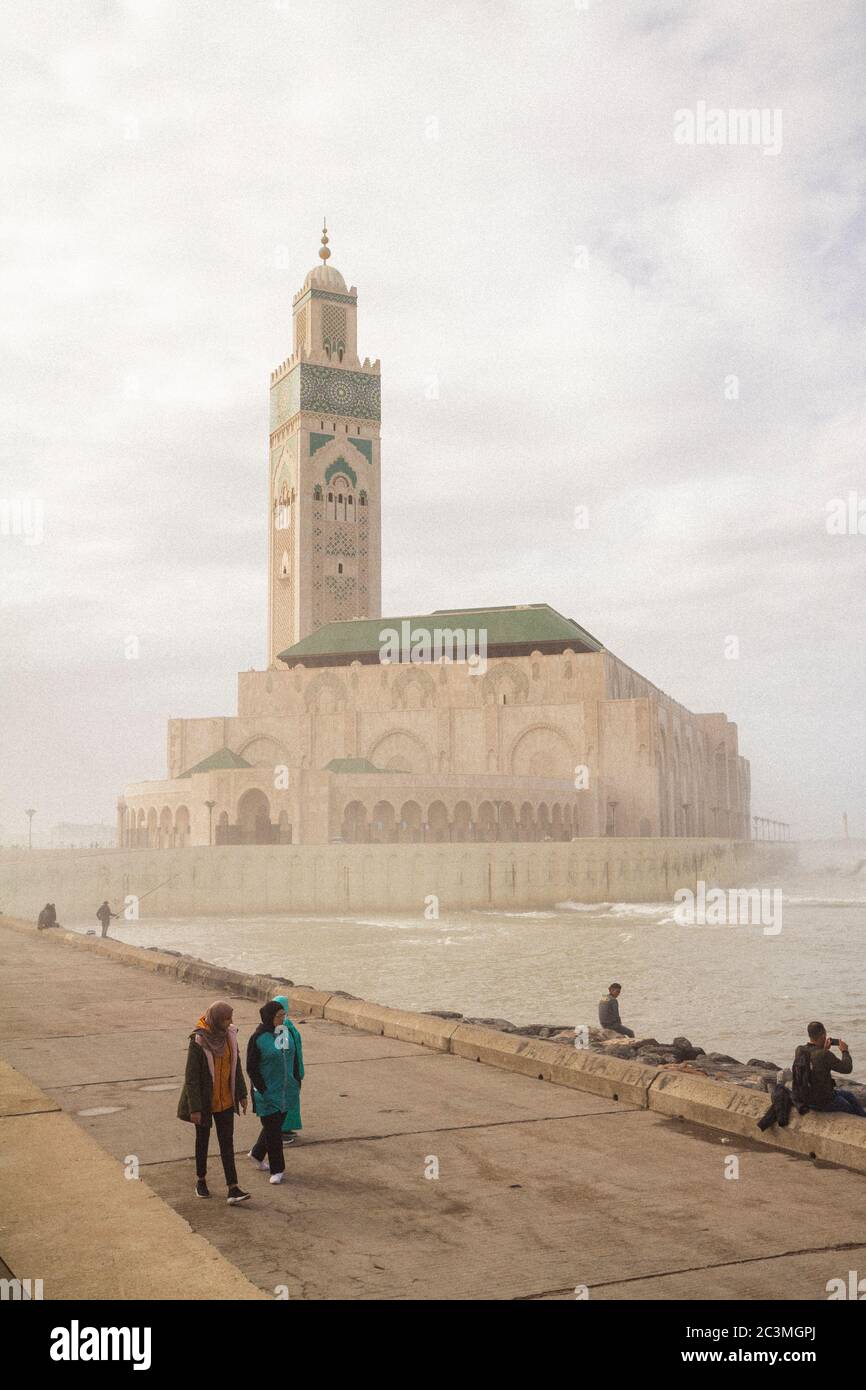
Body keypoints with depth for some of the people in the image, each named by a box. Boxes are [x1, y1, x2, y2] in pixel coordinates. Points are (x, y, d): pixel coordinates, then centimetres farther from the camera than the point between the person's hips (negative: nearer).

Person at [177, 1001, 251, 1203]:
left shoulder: (229, 1035, -5)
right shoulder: (198, 1041, -21)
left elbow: (236, 1066, 7)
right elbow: (191, 1077, -18)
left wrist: (242, 1094, 8)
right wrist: (194, 1108, -19)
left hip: (225, 1100, 4)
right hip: (204, 1101, -4)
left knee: (227, 1142, 1)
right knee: (203, 1139, 14)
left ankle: (233, 1189, -1)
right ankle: (201, 1180, 34)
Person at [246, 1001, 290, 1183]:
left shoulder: (287, 1033, 2)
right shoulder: (258, 1038, -15)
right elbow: (251, 1068, -11)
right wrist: (263, 1090, -13)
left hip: (284, 1091, 6)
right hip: (267, 1093, -6)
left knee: (276, 1126, 16)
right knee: (273, 1129, 0)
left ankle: (257, 1154, 39)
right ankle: (277, 1170, 12)